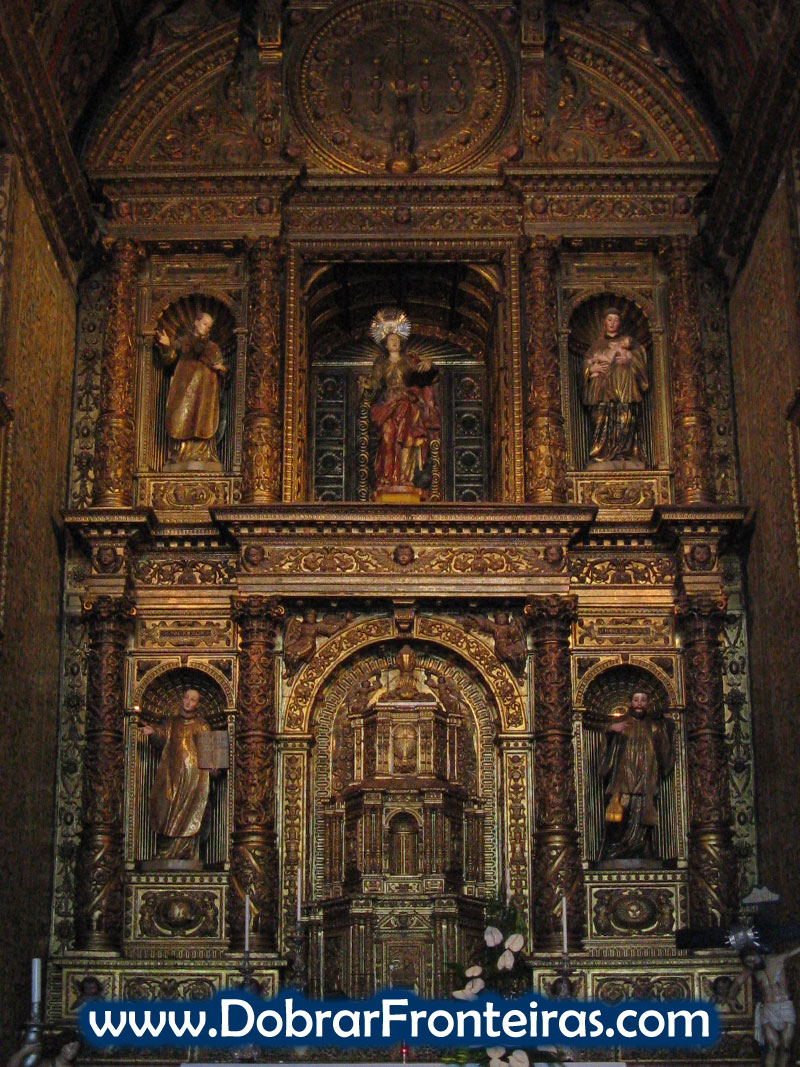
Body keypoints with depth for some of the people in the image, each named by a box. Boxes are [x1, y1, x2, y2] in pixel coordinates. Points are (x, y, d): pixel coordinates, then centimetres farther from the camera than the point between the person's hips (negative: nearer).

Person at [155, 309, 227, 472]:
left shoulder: (213, 347, 21)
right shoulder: (182, 341, 14)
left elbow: (222, 370, 19)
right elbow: (168, 361, 5)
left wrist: (221, 368, -5)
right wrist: (167, 347, -13)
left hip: (205, 392, 2)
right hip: (185, 390, -2)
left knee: (203, 425, -7)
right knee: (183, 422, -11)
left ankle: (202, 458, -11)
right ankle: (180, 458, -14)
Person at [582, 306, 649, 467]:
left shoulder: (627, 341, 18)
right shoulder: (598, 344, 22)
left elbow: (640, 356, 8)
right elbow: (587, 362, 15)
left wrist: (628, 360, -11)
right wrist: (594, 368, -6)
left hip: (624, 390, -1)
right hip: (602, 389, 1)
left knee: (625, 422, -12)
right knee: (602, 420, -11)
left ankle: (624, 455, -15)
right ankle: (602, 456, -16)